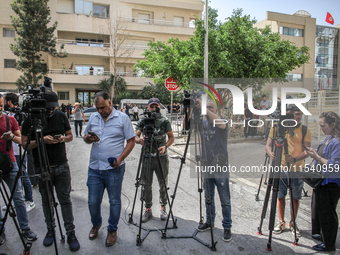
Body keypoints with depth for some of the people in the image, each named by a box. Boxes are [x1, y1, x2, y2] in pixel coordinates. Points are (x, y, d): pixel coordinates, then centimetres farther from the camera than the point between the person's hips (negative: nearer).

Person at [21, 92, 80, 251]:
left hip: (62, 166, 1)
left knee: (65, 200, 2)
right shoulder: (30, 120, -4)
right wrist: (41, 140, -21)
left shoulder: (61, 116, 2)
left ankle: (71, 234, 12)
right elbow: (25, 143, -5)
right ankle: (50, 230, 31)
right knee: (46, 201, 12)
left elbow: (70, 136, 10)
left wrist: (64, 138, -12)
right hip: (42, 168, 0)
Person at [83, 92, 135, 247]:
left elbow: (131, 141, -4)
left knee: (114, 201, 9)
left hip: (114, 169, -4)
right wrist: (88, 139, -7)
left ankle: (112, 230, 30)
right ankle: (96, 224, 41)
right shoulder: (93, 117, 9)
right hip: (94, 168, 4)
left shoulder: (122, 118, -4)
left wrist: (120, 158, -16)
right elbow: (85, 138, 18)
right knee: (93, 201, 13)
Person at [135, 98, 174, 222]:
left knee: (163, 184, 9)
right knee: (146, 185, 8)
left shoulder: (165, 121, -1)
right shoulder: (142, 121, 1)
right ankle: (148, 209, 24)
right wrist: (139, 140, -31)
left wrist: (165, 146, -17)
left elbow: (171, 137, 3)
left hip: (161, 157, -1)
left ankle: (163, 207, 29)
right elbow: (135, 136, -7)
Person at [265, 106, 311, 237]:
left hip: (297, 169, 0)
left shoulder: (305, 130, -1)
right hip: (280, 168, 0)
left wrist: (295, 159, -26)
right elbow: (268, 145, 0)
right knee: (280, 196, 10)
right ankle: (281, 222, 28)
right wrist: (271, 154, -23)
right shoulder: (276, 128, -1)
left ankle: (293, 223, 30)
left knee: (295, 197, 10)